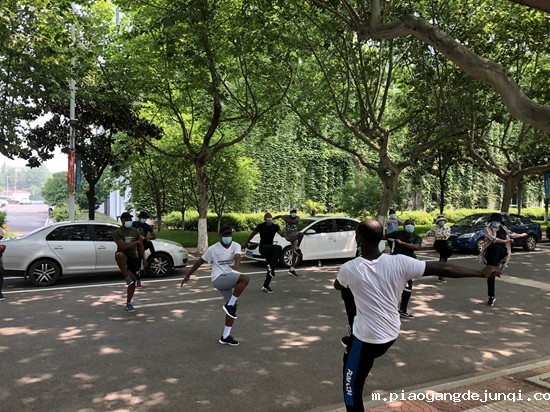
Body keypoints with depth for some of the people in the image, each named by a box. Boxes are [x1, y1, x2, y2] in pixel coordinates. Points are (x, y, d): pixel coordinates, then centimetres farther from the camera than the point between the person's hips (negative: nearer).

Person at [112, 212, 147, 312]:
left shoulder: (135, 231, 6)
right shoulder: (117, 232, -9)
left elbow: (140, 246, 10)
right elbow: (123, 246, -21)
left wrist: (144, 259, 4)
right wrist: (137, 242, -11)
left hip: (134, 258, 4)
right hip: (124, 257, -4)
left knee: (133, 281, 3)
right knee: (119, 255, -41)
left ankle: (128, 303, 19)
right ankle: (126, 277, -26)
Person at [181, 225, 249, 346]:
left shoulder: (236, 246, 1)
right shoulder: (213, 249, -6)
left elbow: (237, 256, -21)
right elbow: (200, 262, 3)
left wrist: (236, 265, -44)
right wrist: (188, 275, 9)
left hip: (230, 280, 5)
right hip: (218, 279, -5)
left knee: (232, 307, 4)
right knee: (245, 279, -26)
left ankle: (225, 336, 14)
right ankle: (229, 305, -17)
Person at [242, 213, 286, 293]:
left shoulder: (275, 227, 3)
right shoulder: (261, 226, -8)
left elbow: (282, 234, -9)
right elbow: (252, 234, 4)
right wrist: (245, 243, 12)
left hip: (270, 249, 6)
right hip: (263, 248, -6)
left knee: (271, 268, 6)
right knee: (278, 247, -32)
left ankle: (265, 286, 18)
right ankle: (271, 266, -30)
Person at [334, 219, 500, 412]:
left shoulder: (349, 268, -19)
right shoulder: (399, 262, -14)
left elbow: (337, 286, 6)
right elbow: (442, 269, -11)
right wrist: (482, 272, 0)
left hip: (367, 336, -5)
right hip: (390, 332, 5)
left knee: (352, 390, 8)